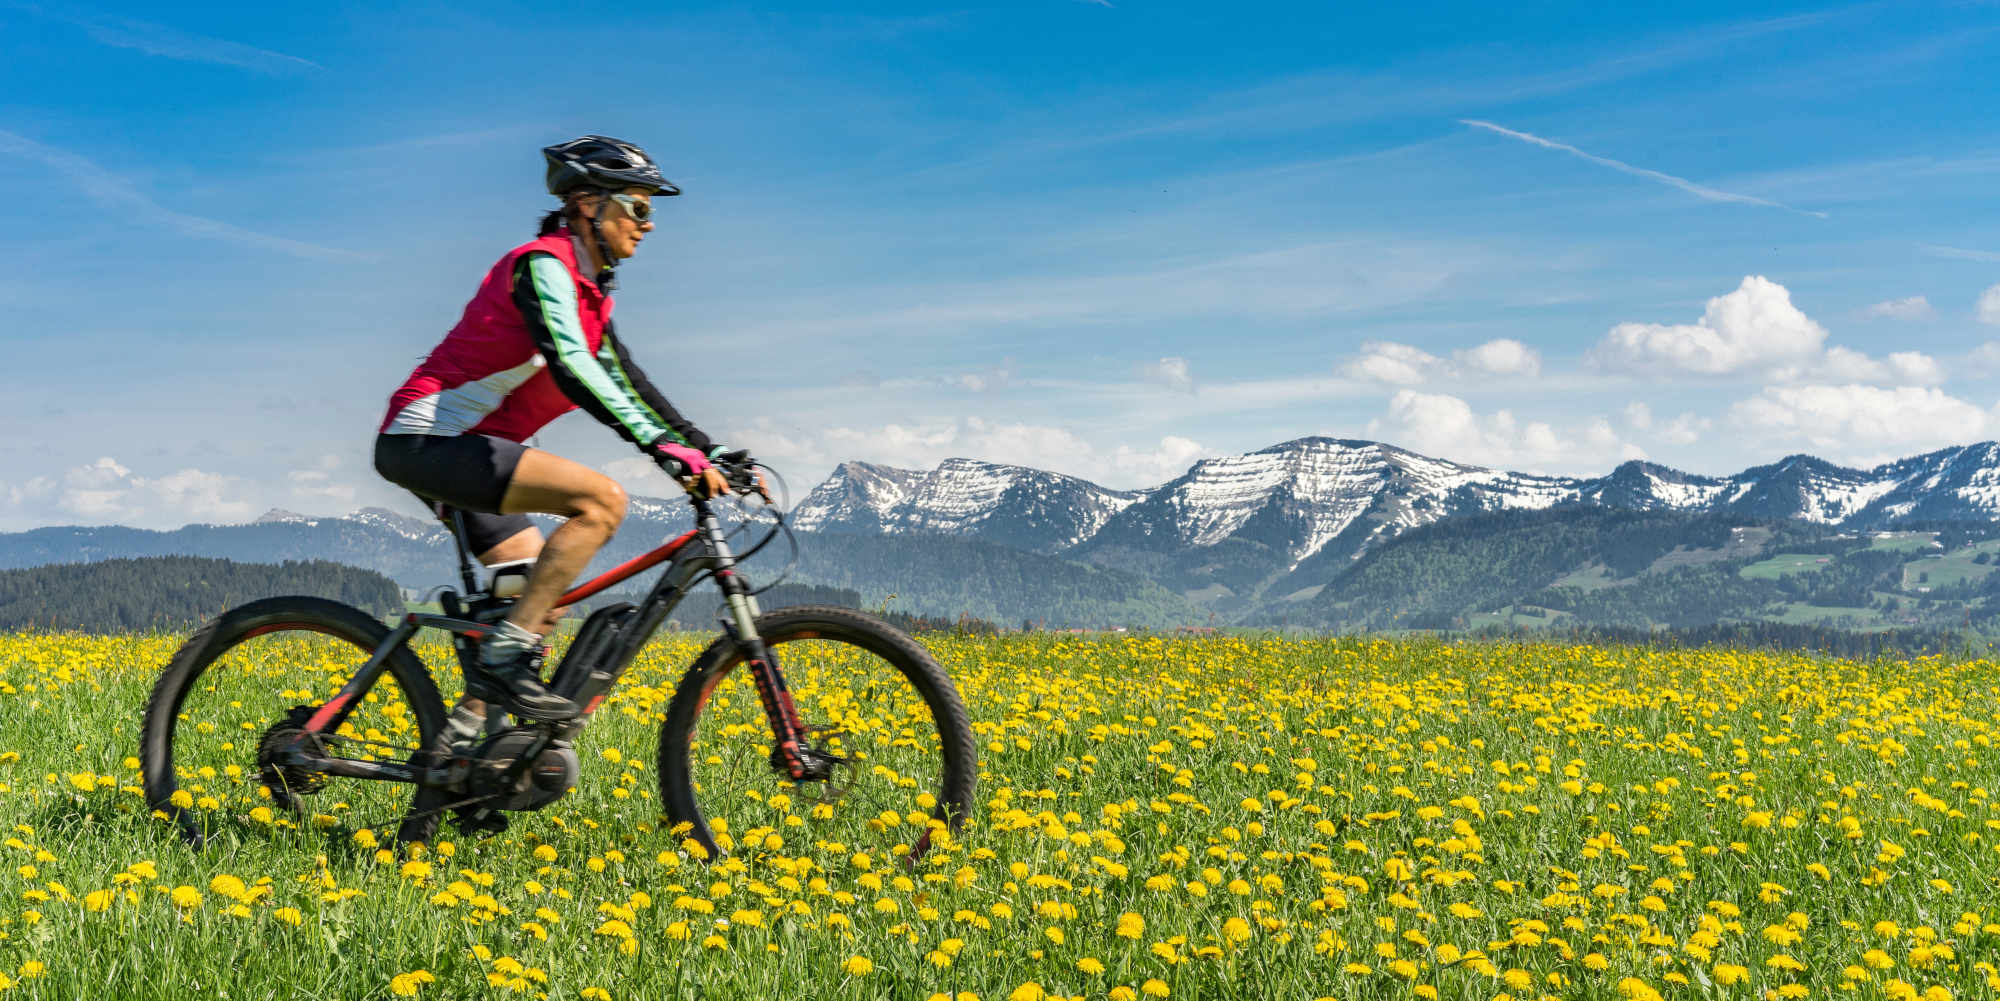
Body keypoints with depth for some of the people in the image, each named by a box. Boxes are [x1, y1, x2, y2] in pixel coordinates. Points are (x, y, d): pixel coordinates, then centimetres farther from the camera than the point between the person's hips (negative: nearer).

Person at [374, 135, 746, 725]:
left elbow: (627, 384, 17)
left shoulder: (590, 293, 16)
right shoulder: (545, 265, -14)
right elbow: (570, 366, -29)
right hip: (427, 438, -10)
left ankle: (462, 733, 13)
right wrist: (664, 449, -38)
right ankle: (504, 658, -22)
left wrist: (708, 451, 7)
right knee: (601, 499, -24)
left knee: (543, 596, 9)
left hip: (460, 449, 10)